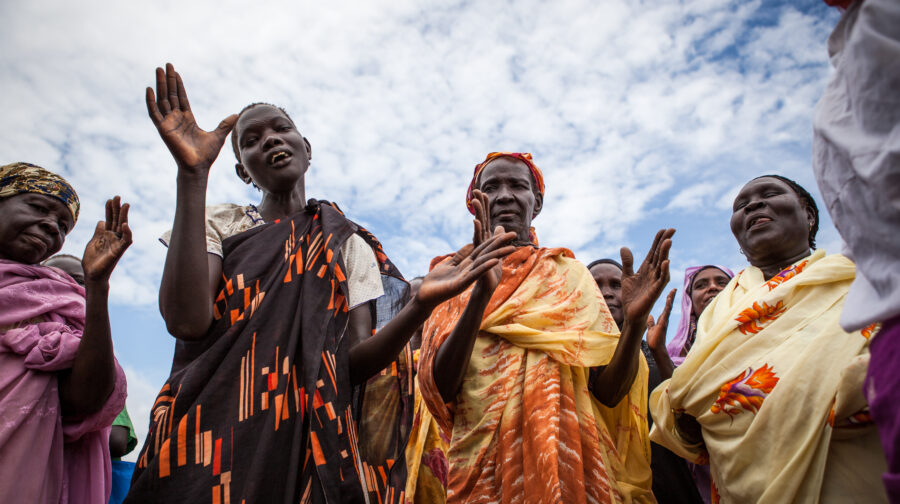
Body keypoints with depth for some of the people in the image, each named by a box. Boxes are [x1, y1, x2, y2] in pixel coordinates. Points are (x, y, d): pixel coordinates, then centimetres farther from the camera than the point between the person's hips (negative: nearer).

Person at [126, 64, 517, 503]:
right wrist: (193, 174, -15)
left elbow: (354, 361, -1)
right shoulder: (217, 225, 9)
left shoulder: (349, 246, 10)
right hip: (207, 433, 0)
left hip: (308, 441, 1)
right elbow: (186, 320, -12)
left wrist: (420, 305, -19)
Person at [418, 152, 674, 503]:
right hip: (481, 467, -1)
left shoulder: (570, 273, 6)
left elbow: (608, 391, 0)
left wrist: (635, 322, -18)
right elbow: (440, 388, -11)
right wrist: (482, 293, -24)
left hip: (568, 460, 1)